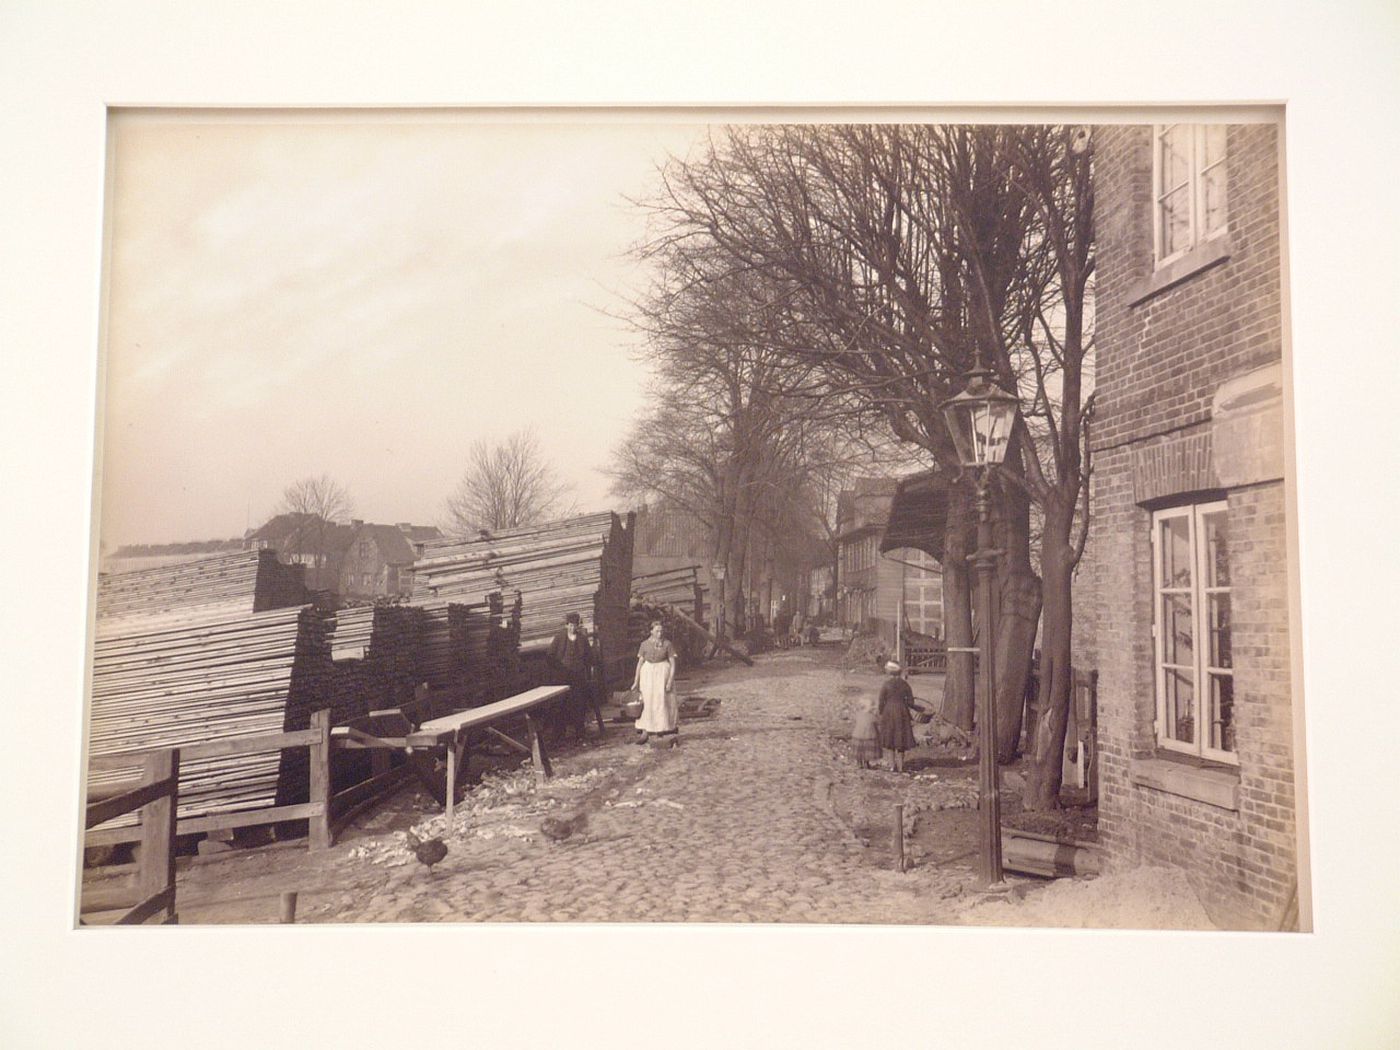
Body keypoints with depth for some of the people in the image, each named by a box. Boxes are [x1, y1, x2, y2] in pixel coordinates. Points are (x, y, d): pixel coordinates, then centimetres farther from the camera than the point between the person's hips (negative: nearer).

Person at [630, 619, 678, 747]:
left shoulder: (667, 644, -5)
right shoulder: (645, 644, -1)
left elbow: (673, 663, -5)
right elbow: (640, 663, 3)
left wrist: (670, 680, -13)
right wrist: (636, 681, 2)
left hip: (662, 674, -1)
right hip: (647, 674, 1)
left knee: (664, 702, 1)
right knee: (646, 702, 3)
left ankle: (669, 733, 9)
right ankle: (644, 732, 10)